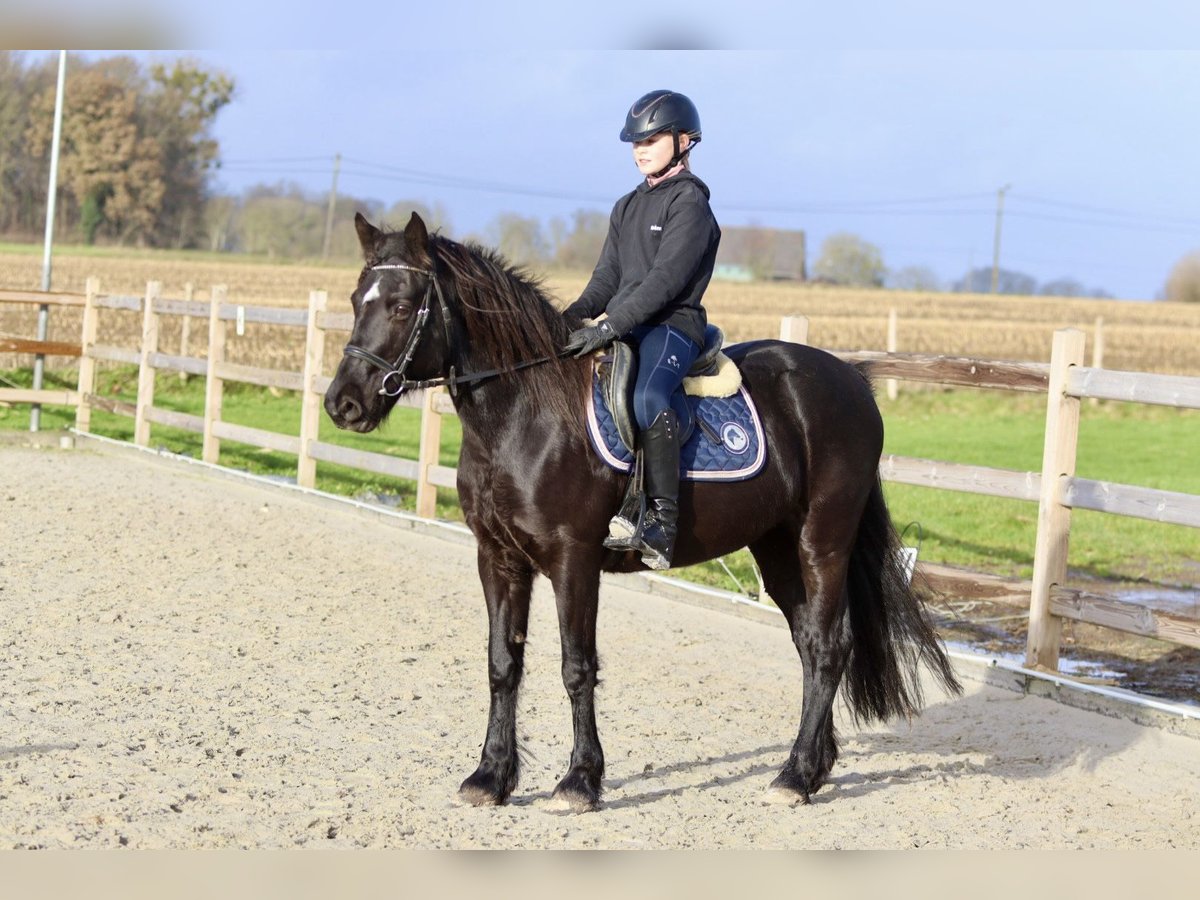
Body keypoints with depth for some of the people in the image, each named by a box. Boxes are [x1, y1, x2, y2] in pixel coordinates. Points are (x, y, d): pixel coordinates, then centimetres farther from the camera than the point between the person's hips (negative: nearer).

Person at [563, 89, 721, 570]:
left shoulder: (690, 203, -5)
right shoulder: (627, 207, 21)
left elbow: (665, 279, -16)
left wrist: (609, 325, -25)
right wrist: (575, 314, -2)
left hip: (672, 325, -9)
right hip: (620, 328, 9)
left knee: (647, 397, -36)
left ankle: (661, 523, -39)